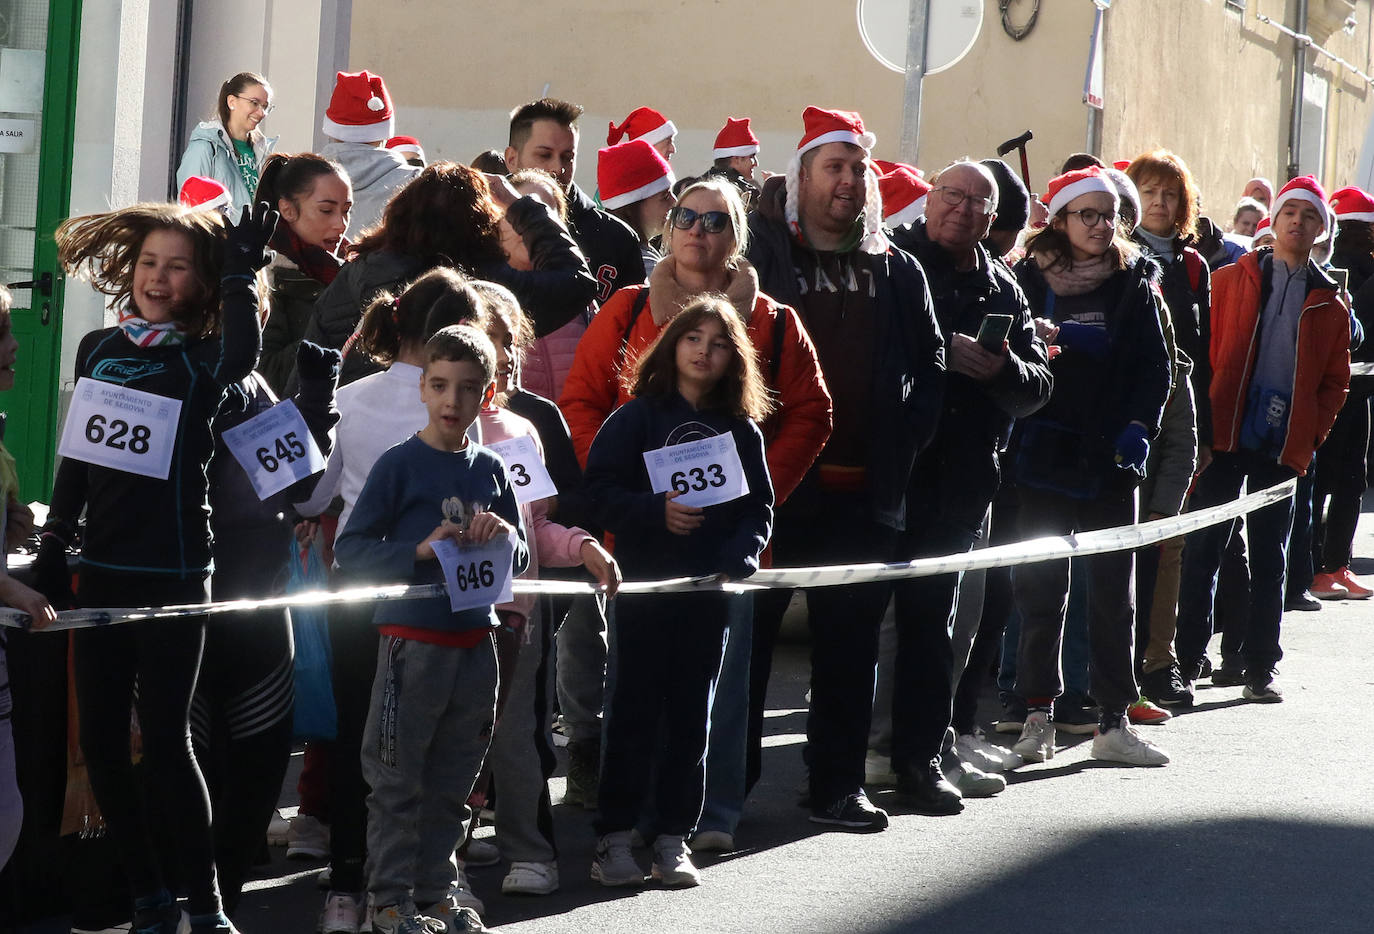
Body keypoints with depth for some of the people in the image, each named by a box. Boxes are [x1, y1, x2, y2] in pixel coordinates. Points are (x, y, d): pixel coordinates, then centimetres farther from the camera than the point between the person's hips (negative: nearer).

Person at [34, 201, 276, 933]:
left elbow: (241, 356, -30)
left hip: (173, 574, -5)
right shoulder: (98, 350, 10)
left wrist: (242, 275, -32)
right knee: (101, 740, 5)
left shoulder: (199, 359, -4)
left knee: (165, 739, -7)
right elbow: (77, 458, 16)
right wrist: (52, 546, 13)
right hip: (103, 569, 5)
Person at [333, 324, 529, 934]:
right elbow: (349, 551, -11)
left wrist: (505, 535, -7)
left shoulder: (491, 471, 9)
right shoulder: (400, 465, -6)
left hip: (475, 641, 5)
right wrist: (420, 550, -22)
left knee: (453, 780, 13)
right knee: (398, 779, 0)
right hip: (412, 639, -5)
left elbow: (520, 562, 15)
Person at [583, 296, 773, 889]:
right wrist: (655, 512, -19)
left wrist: (740, 558, -10)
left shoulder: (742, 430, 9)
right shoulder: (638, 417, -1)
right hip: (645, 583, -3)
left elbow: (758, 507, 7)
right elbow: (600, 489, -6)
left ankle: (673, 839, 12)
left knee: (692, 713, 6)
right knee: (635, 709, -1)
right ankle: (614, 837, 4)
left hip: (711, 591, 3)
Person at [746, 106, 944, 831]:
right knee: (748, 632, 1)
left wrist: (904, 442, 4)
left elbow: (930, 364, 18)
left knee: (850, 641, 8)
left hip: (865, 490, 4)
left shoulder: (897, 270, 12)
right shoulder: (761, 254, -2)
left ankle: (838, 782, 16)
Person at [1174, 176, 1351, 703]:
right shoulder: (1230, 281, 6)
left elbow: (1335, 381, 10)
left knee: (1269, 558, 6)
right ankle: (1186, 662, 4)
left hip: (1284, 447, 1)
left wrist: (1309, 437, -2)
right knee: (1202, 550, -2)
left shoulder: (1330, 303, 9)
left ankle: (1260, 669, 12)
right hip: (1225, 437, -1)